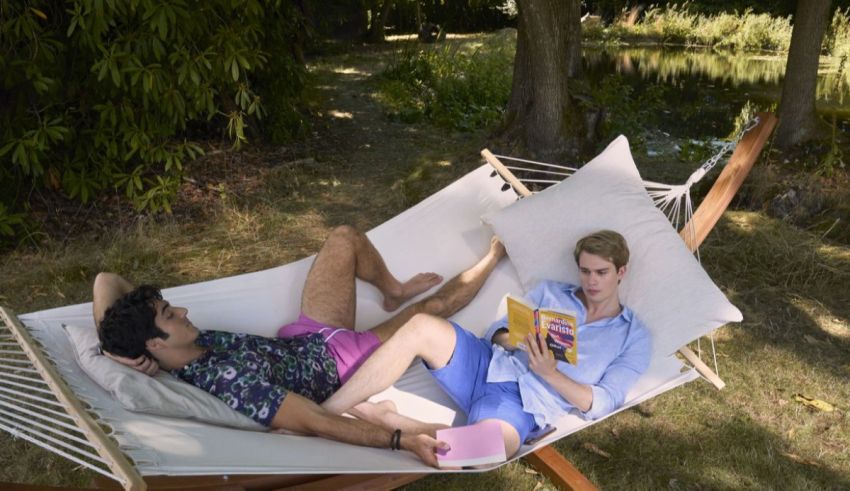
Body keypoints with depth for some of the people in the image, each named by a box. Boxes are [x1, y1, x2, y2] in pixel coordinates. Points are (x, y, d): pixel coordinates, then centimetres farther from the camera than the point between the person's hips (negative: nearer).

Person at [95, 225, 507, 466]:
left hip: (308, 337, 7)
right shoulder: (229, 382, -39)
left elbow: (106, 280, -12)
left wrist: (123, 346, -26)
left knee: (345, 239, 10)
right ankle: (490, 259, 36)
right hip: (344, 361, -7)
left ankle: (395, 292, 41)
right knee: (433, 307, 3)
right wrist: (402, 439, -48)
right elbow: (319, 424, -43)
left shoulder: (181, 353, -18)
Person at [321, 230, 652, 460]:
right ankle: (320, 417, -26)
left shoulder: (634, 337, 11)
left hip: (524, 405, -3)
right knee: (422, 327, -30)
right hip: (486, 365, 4)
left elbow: (601, 404, 1)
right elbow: (497, 331, 15)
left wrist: (550, 373, -13)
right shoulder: (550, 291, 20)